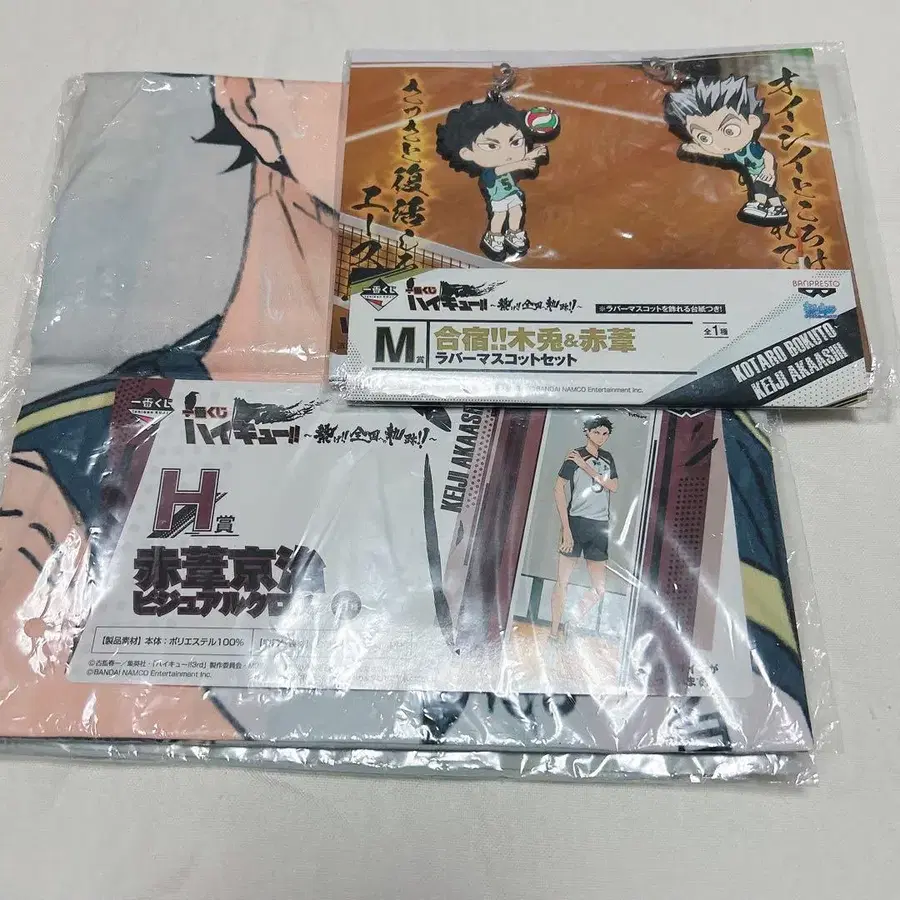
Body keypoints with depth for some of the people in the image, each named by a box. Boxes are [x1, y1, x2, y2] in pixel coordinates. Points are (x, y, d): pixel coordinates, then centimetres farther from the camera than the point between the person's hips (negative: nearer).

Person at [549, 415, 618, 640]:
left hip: (600, 526, 6)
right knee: (563, 581, -4)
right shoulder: (575, 456, -3)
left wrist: (587, 468, -9)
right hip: (576, 522, -5)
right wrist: (566, 528, -15)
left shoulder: (607, 457, 14)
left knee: (599, 589, 7)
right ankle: (553, 634, 6)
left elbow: (614, 487, 2)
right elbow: (559, 489, -8)